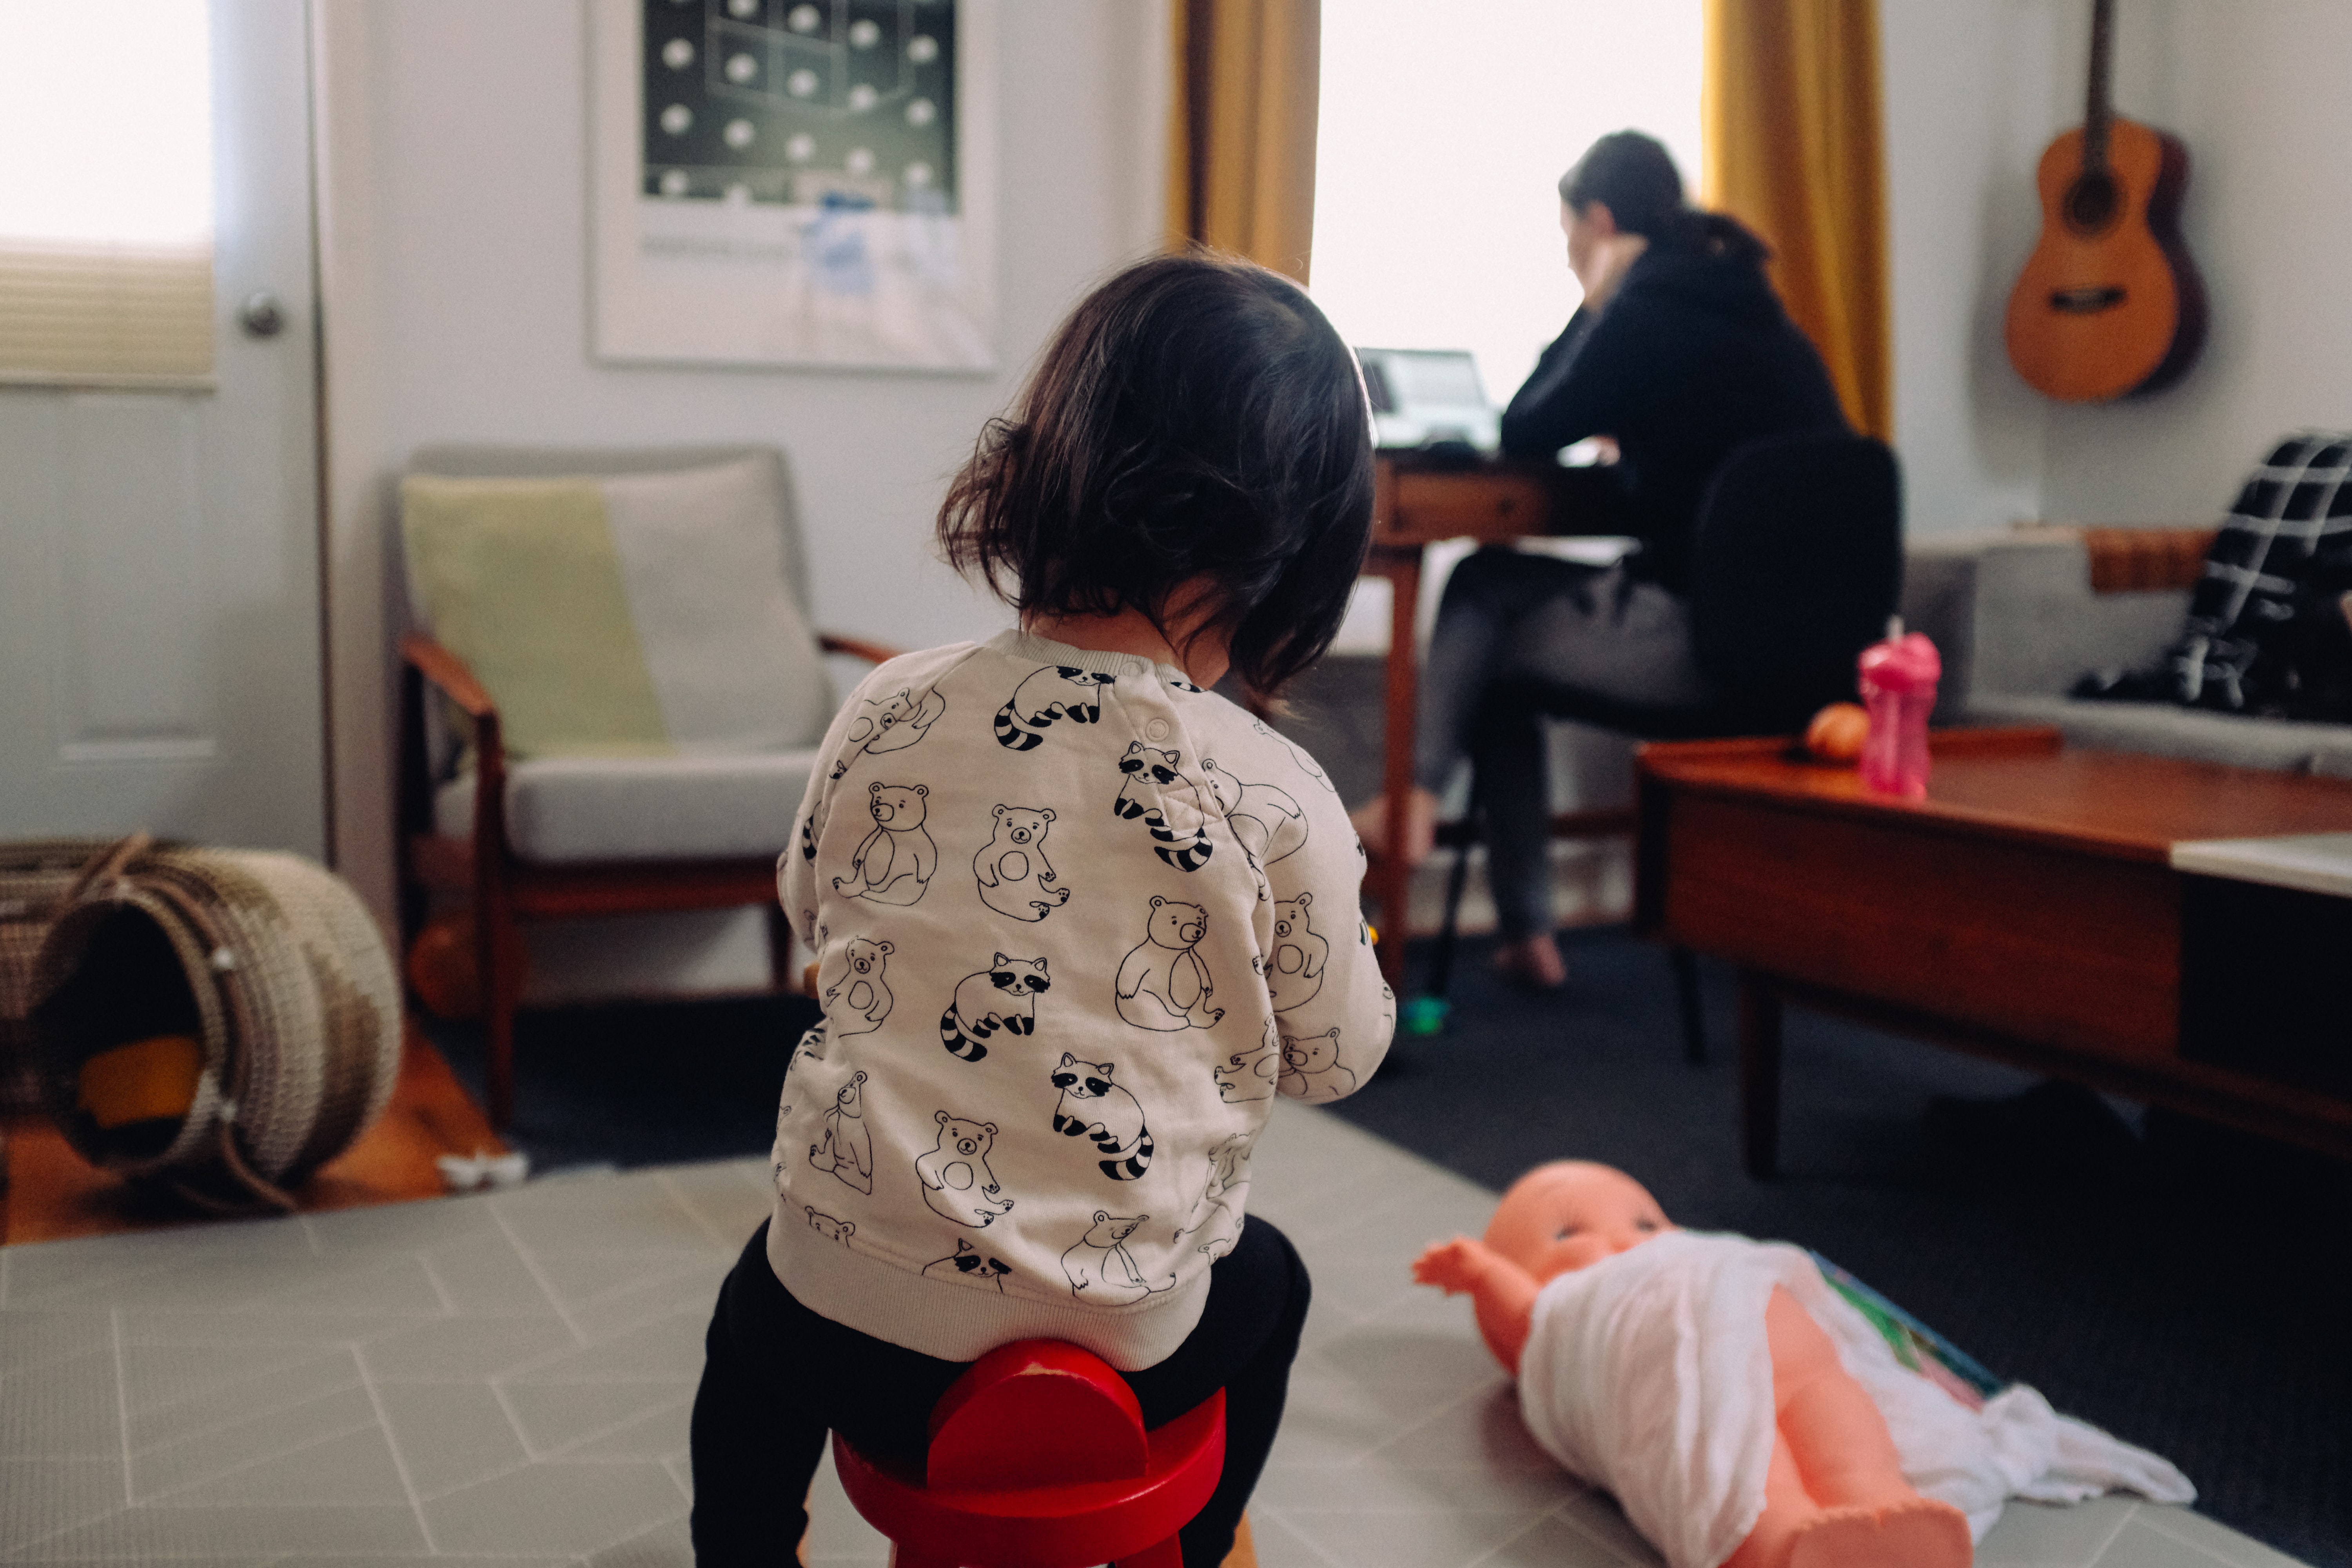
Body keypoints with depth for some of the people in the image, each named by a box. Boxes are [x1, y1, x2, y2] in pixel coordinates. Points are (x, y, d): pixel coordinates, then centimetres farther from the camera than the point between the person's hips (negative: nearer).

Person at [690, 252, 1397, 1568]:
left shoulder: (890, 709, -9)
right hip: (1125, 1351, -1)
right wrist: (1343, 919, 17)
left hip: (859, 1327, 1)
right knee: (1267, 1277, 35)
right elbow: (1336, 1058, -1)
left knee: (759, 1305, 37)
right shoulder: (1281, 800, -17)